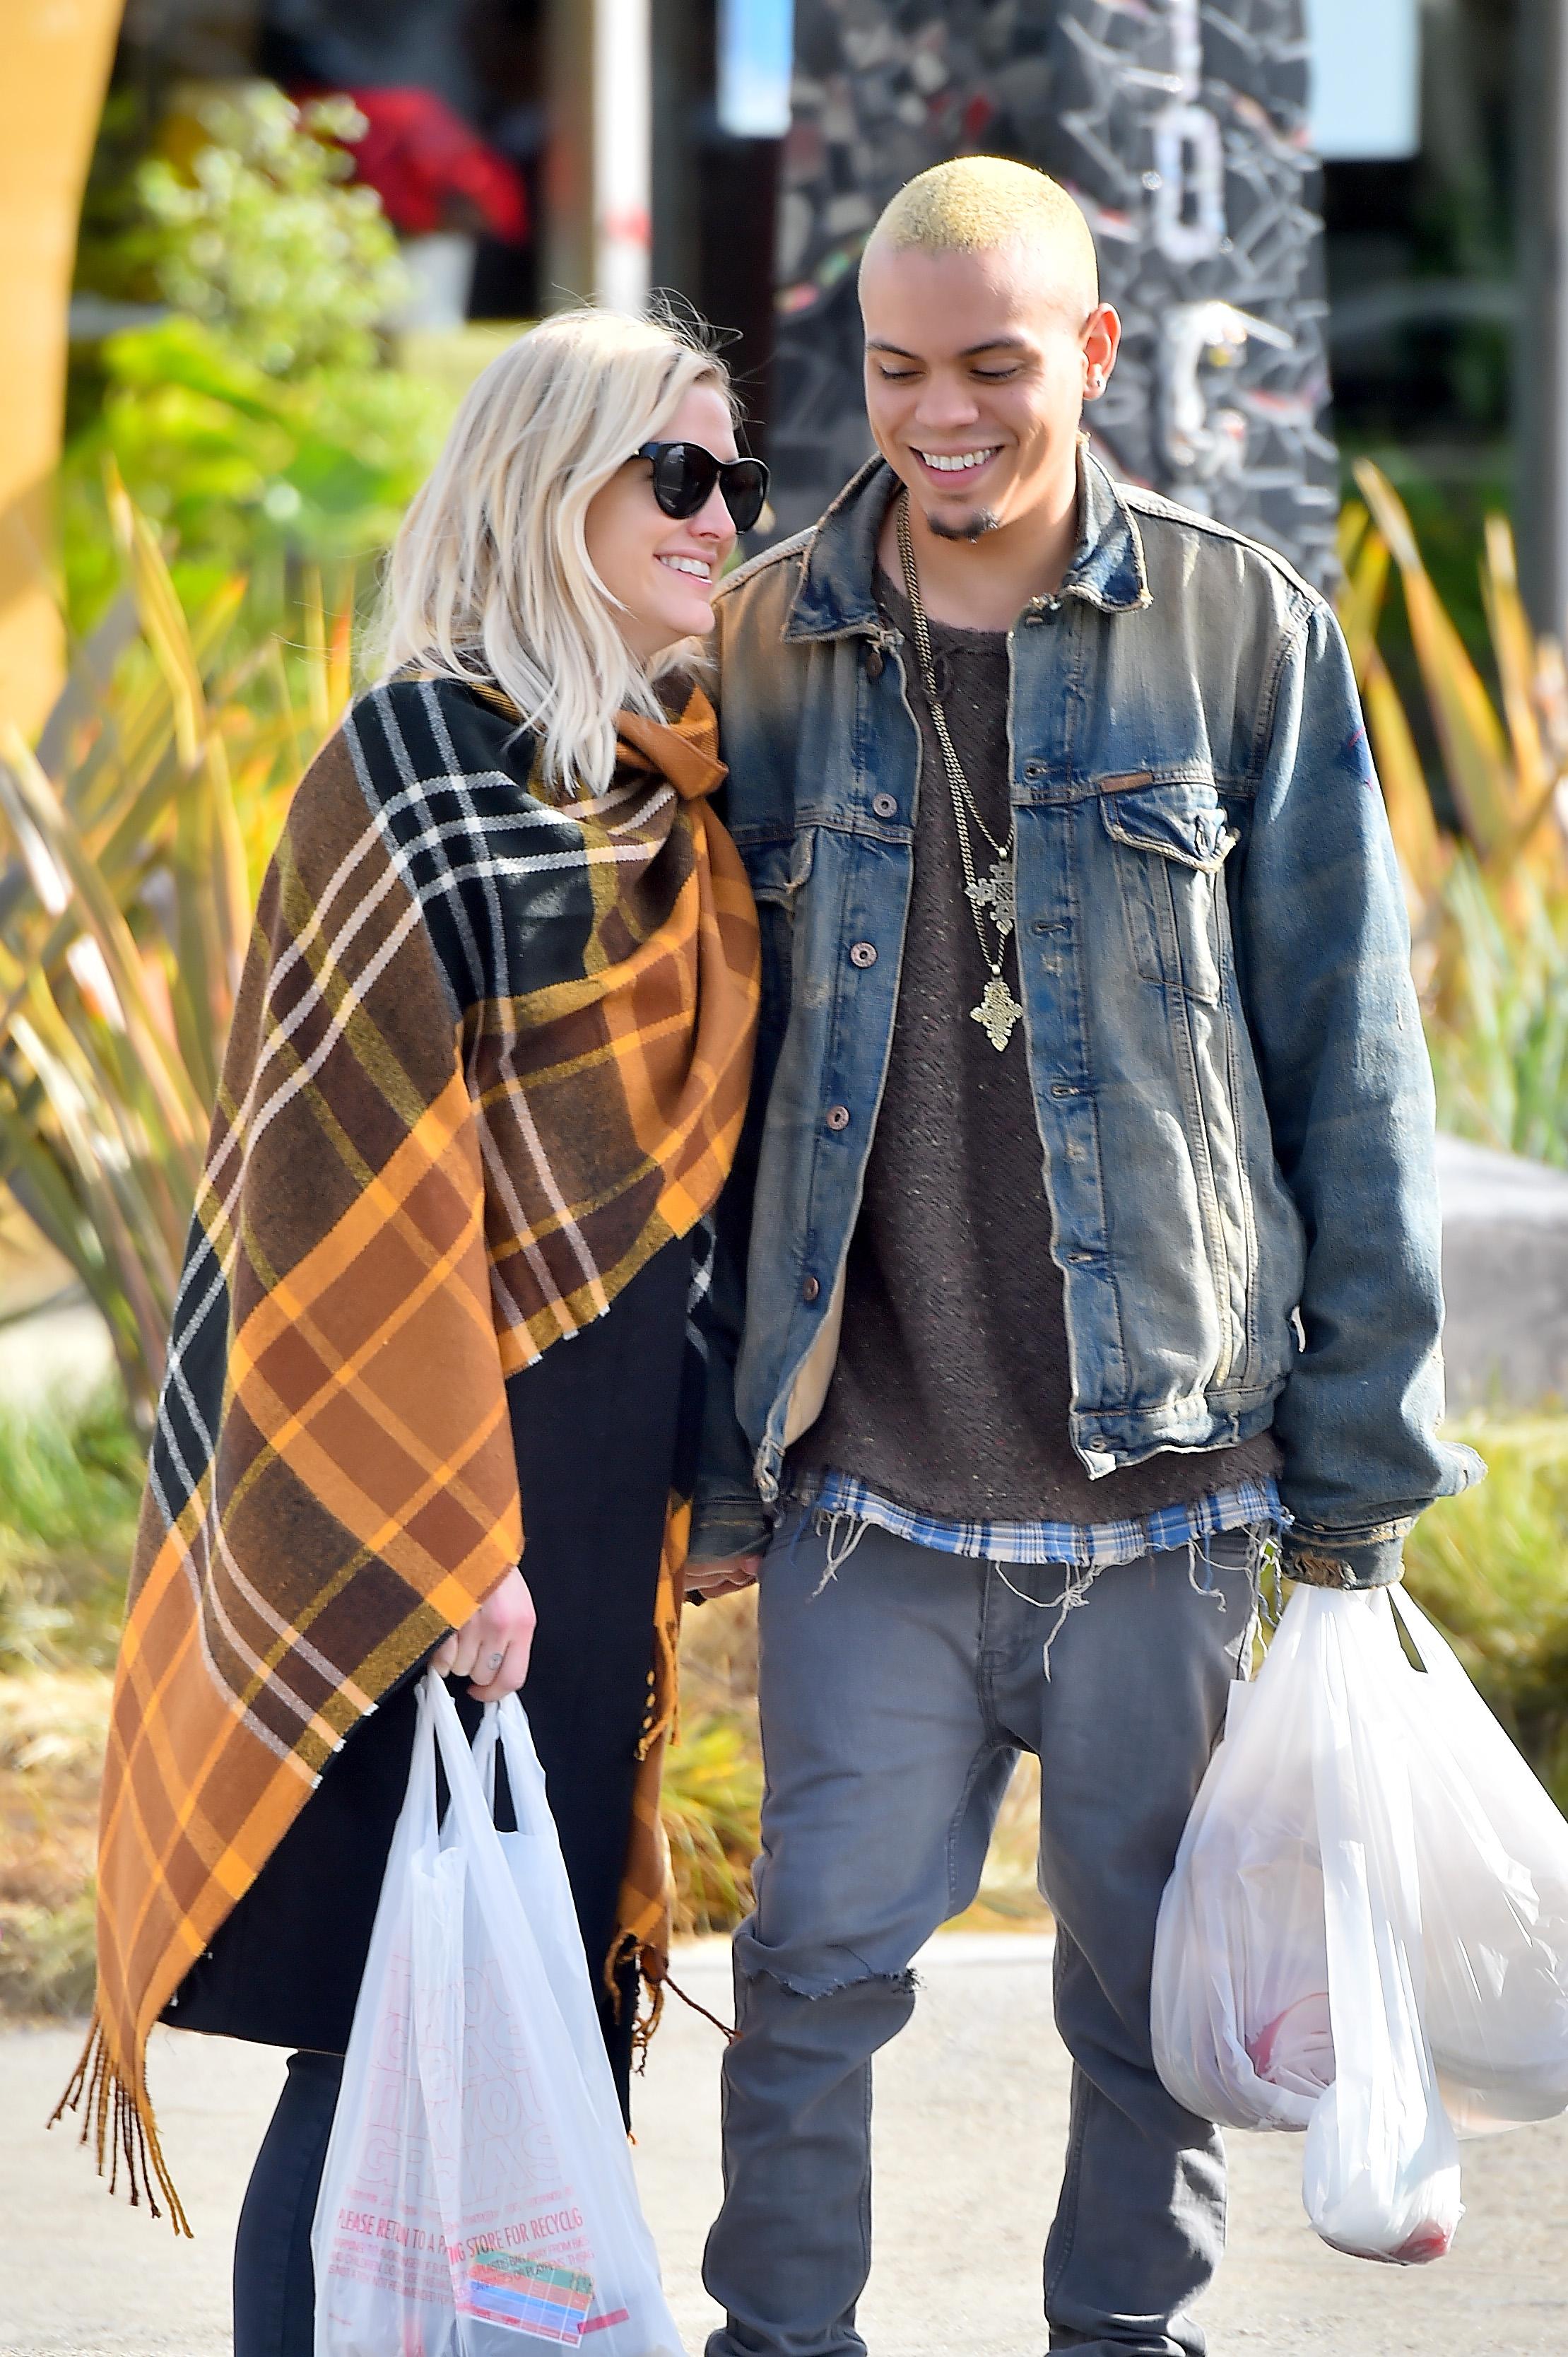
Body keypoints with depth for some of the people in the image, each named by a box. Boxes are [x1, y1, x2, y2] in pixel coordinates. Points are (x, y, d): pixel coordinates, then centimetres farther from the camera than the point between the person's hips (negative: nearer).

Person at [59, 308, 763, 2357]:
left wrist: (689, 1473, 16)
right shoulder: (422, 763, -12)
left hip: (595, 1477, 8)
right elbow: (361, 1161, -17)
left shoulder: (666, 784, 12)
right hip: (420, 1491, -8)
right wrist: (445, 1537, -20)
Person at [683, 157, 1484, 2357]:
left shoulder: (1244, 632, -1)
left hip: (1169, 1474, -1)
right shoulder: (763, 649, 3)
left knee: (1153, 1973, 9)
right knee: (823, 1955, 2)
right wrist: (704, 1450, 6)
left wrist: (1365, 1455, 0)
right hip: (866, 1496, 1)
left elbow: (1349, 1063, 1)